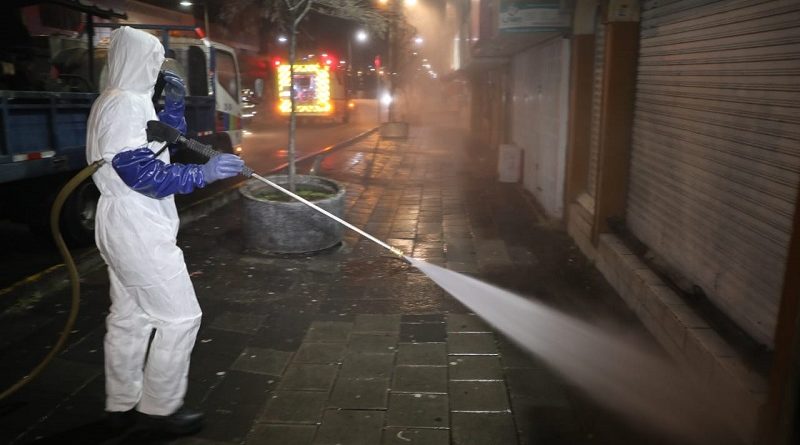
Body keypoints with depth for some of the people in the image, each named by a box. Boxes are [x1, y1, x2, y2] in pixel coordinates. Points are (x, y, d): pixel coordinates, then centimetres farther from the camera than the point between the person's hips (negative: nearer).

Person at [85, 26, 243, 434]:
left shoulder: (126, 102, 15)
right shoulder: (125, 104, -18)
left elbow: (162, 145, 19)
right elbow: (144, 174, -25)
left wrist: (173, 105, 8)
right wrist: (203, 172, -25)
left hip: (127, 228, 11)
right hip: (138, 231, -11)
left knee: (129, 318, 17)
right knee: (180, 316, -3)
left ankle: (123, 404, 29)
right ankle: (161, 406, 10)